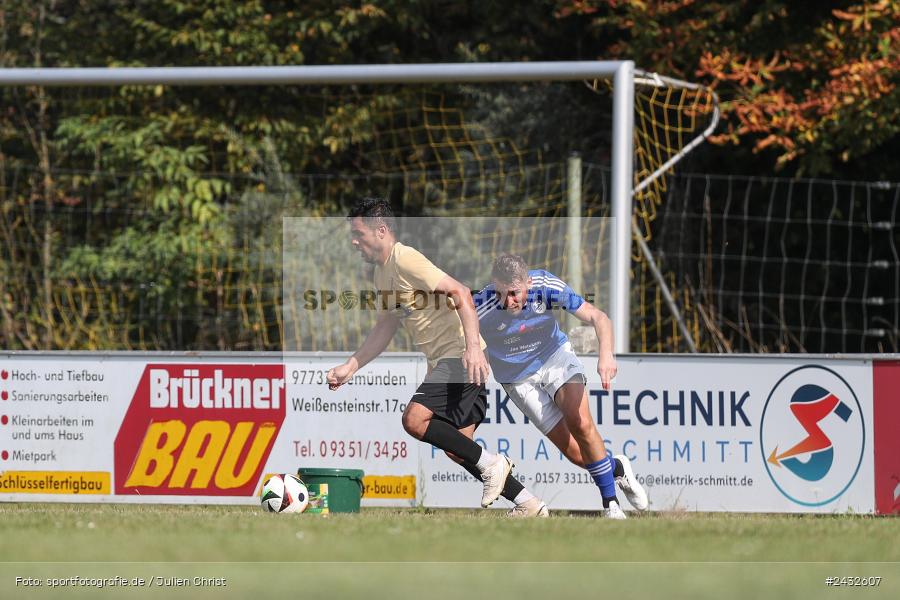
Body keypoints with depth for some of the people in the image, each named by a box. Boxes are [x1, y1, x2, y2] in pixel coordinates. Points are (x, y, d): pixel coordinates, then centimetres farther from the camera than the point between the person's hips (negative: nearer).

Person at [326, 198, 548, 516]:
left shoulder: (405, 259, -14)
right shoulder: (382, 272, 16)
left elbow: (460, 293, -22)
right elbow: (385, 326, 28)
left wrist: (473, 346, -31)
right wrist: (350, 366, 21)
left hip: (461, 355, -10)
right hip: (442, 360, 10)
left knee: (415, 420, -24)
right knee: (457, 448, 8)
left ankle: (491, 464, -12)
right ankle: (529, 505, 12)